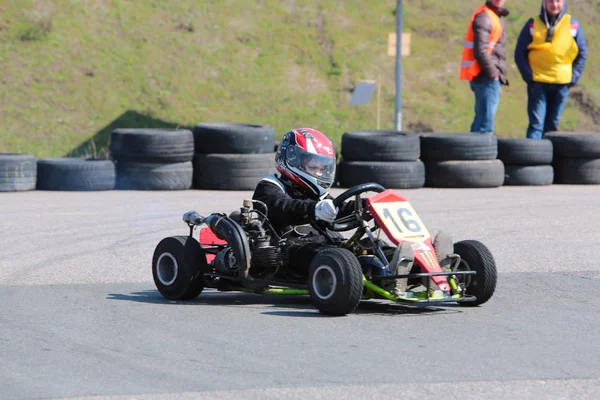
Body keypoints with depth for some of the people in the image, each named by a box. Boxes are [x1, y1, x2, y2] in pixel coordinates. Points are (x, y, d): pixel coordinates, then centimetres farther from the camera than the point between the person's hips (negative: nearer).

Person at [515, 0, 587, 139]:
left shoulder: (573, 25, 5)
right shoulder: (533, 24, 1)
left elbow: (582, 53, 9)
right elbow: (520, 53, 3)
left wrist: (574, 77, 0)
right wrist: (528, 76, -7)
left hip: (562, 83, 2)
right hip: (537, 82, -2)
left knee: (552, 124, 9)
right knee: (536, 123, -9)